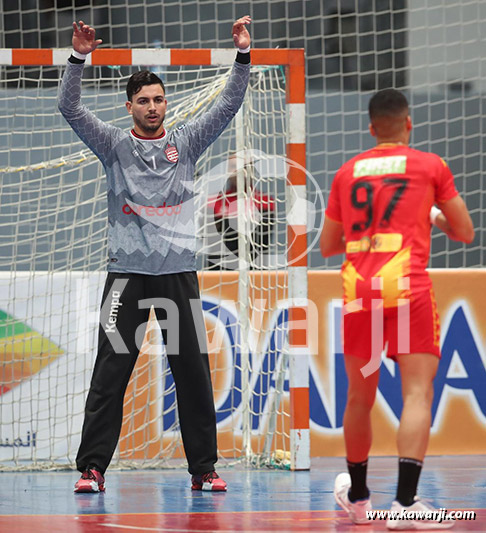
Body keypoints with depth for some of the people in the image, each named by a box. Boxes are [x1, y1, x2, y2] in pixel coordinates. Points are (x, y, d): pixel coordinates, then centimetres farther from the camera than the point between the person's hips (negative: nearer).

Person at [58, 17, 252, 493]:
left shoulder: (185, 143, 9)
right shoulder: (114, 145, 6)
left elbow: (229, 105, 4)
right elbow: (69, 108, -4)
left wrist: (243, 54, -7)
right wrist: (79, 56, -16)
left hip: (178, 272, 1)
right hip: (127, 272, -1)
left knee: (193, 372, 2)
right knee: (110, 372, -5)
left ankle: (203, 468, 8)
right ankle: (92, 467, -3)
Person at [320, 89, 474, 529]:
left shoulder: (347, 172, 15)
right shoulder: (429, 165, 6)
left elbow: (327, 247, 23)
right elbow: (465, 233, 13)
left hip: (358, 290, 4)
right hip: (408, 286, -4)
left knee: (360, 397, 16)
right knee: (417, 393, -7)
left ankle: (357, 497, 31)